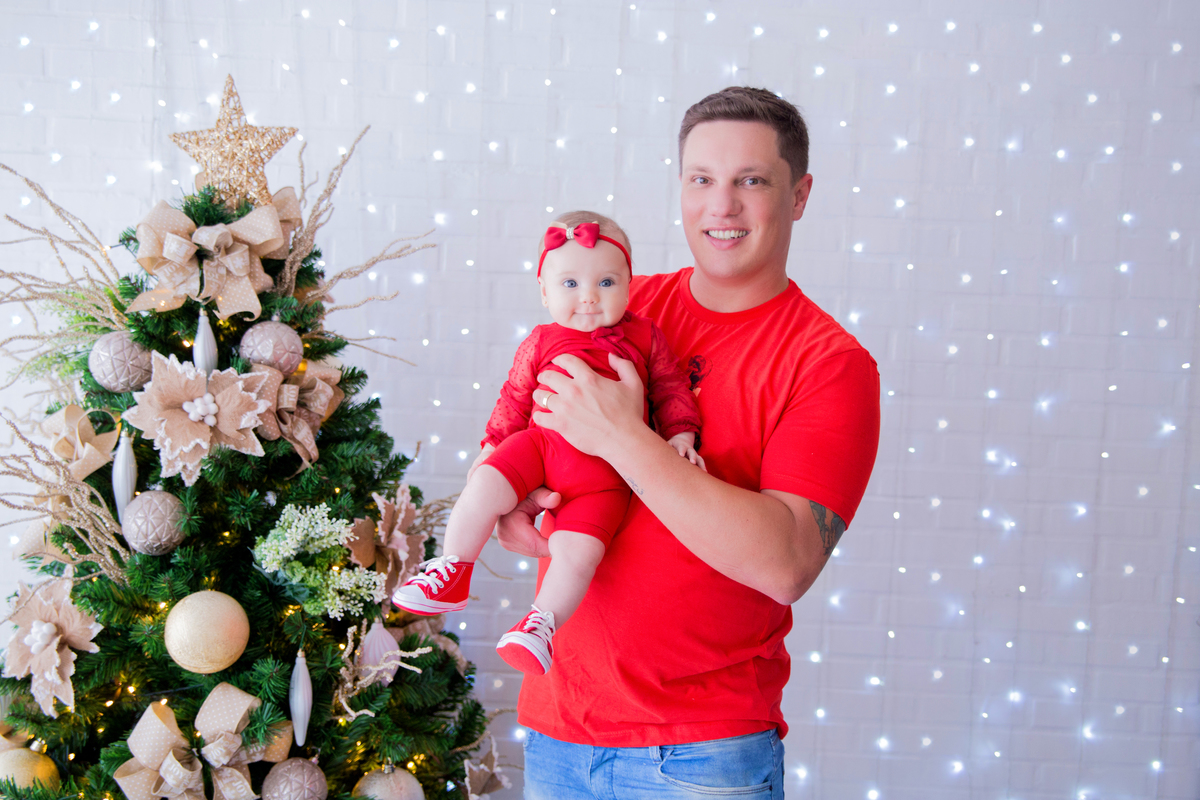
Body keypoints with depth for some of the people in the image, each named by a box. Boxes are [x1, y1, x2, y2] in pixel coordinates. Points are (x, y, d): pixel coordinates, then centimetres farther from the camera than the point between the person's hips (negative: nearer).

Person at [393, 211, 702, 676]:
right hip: (541, 442, 1)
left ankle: (541, 623, -1)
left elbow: (672, 389, 16)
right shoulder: (540, 343, 11)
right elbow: (515, 397, 18)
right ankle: (451, 573, -1)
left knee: (578, 549, -20)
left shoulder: (645, 337, 10)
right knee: (483, 487, -20)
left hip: (605, 469, -1)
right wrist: (492, 445, 14)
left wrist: (681, 436, 4)